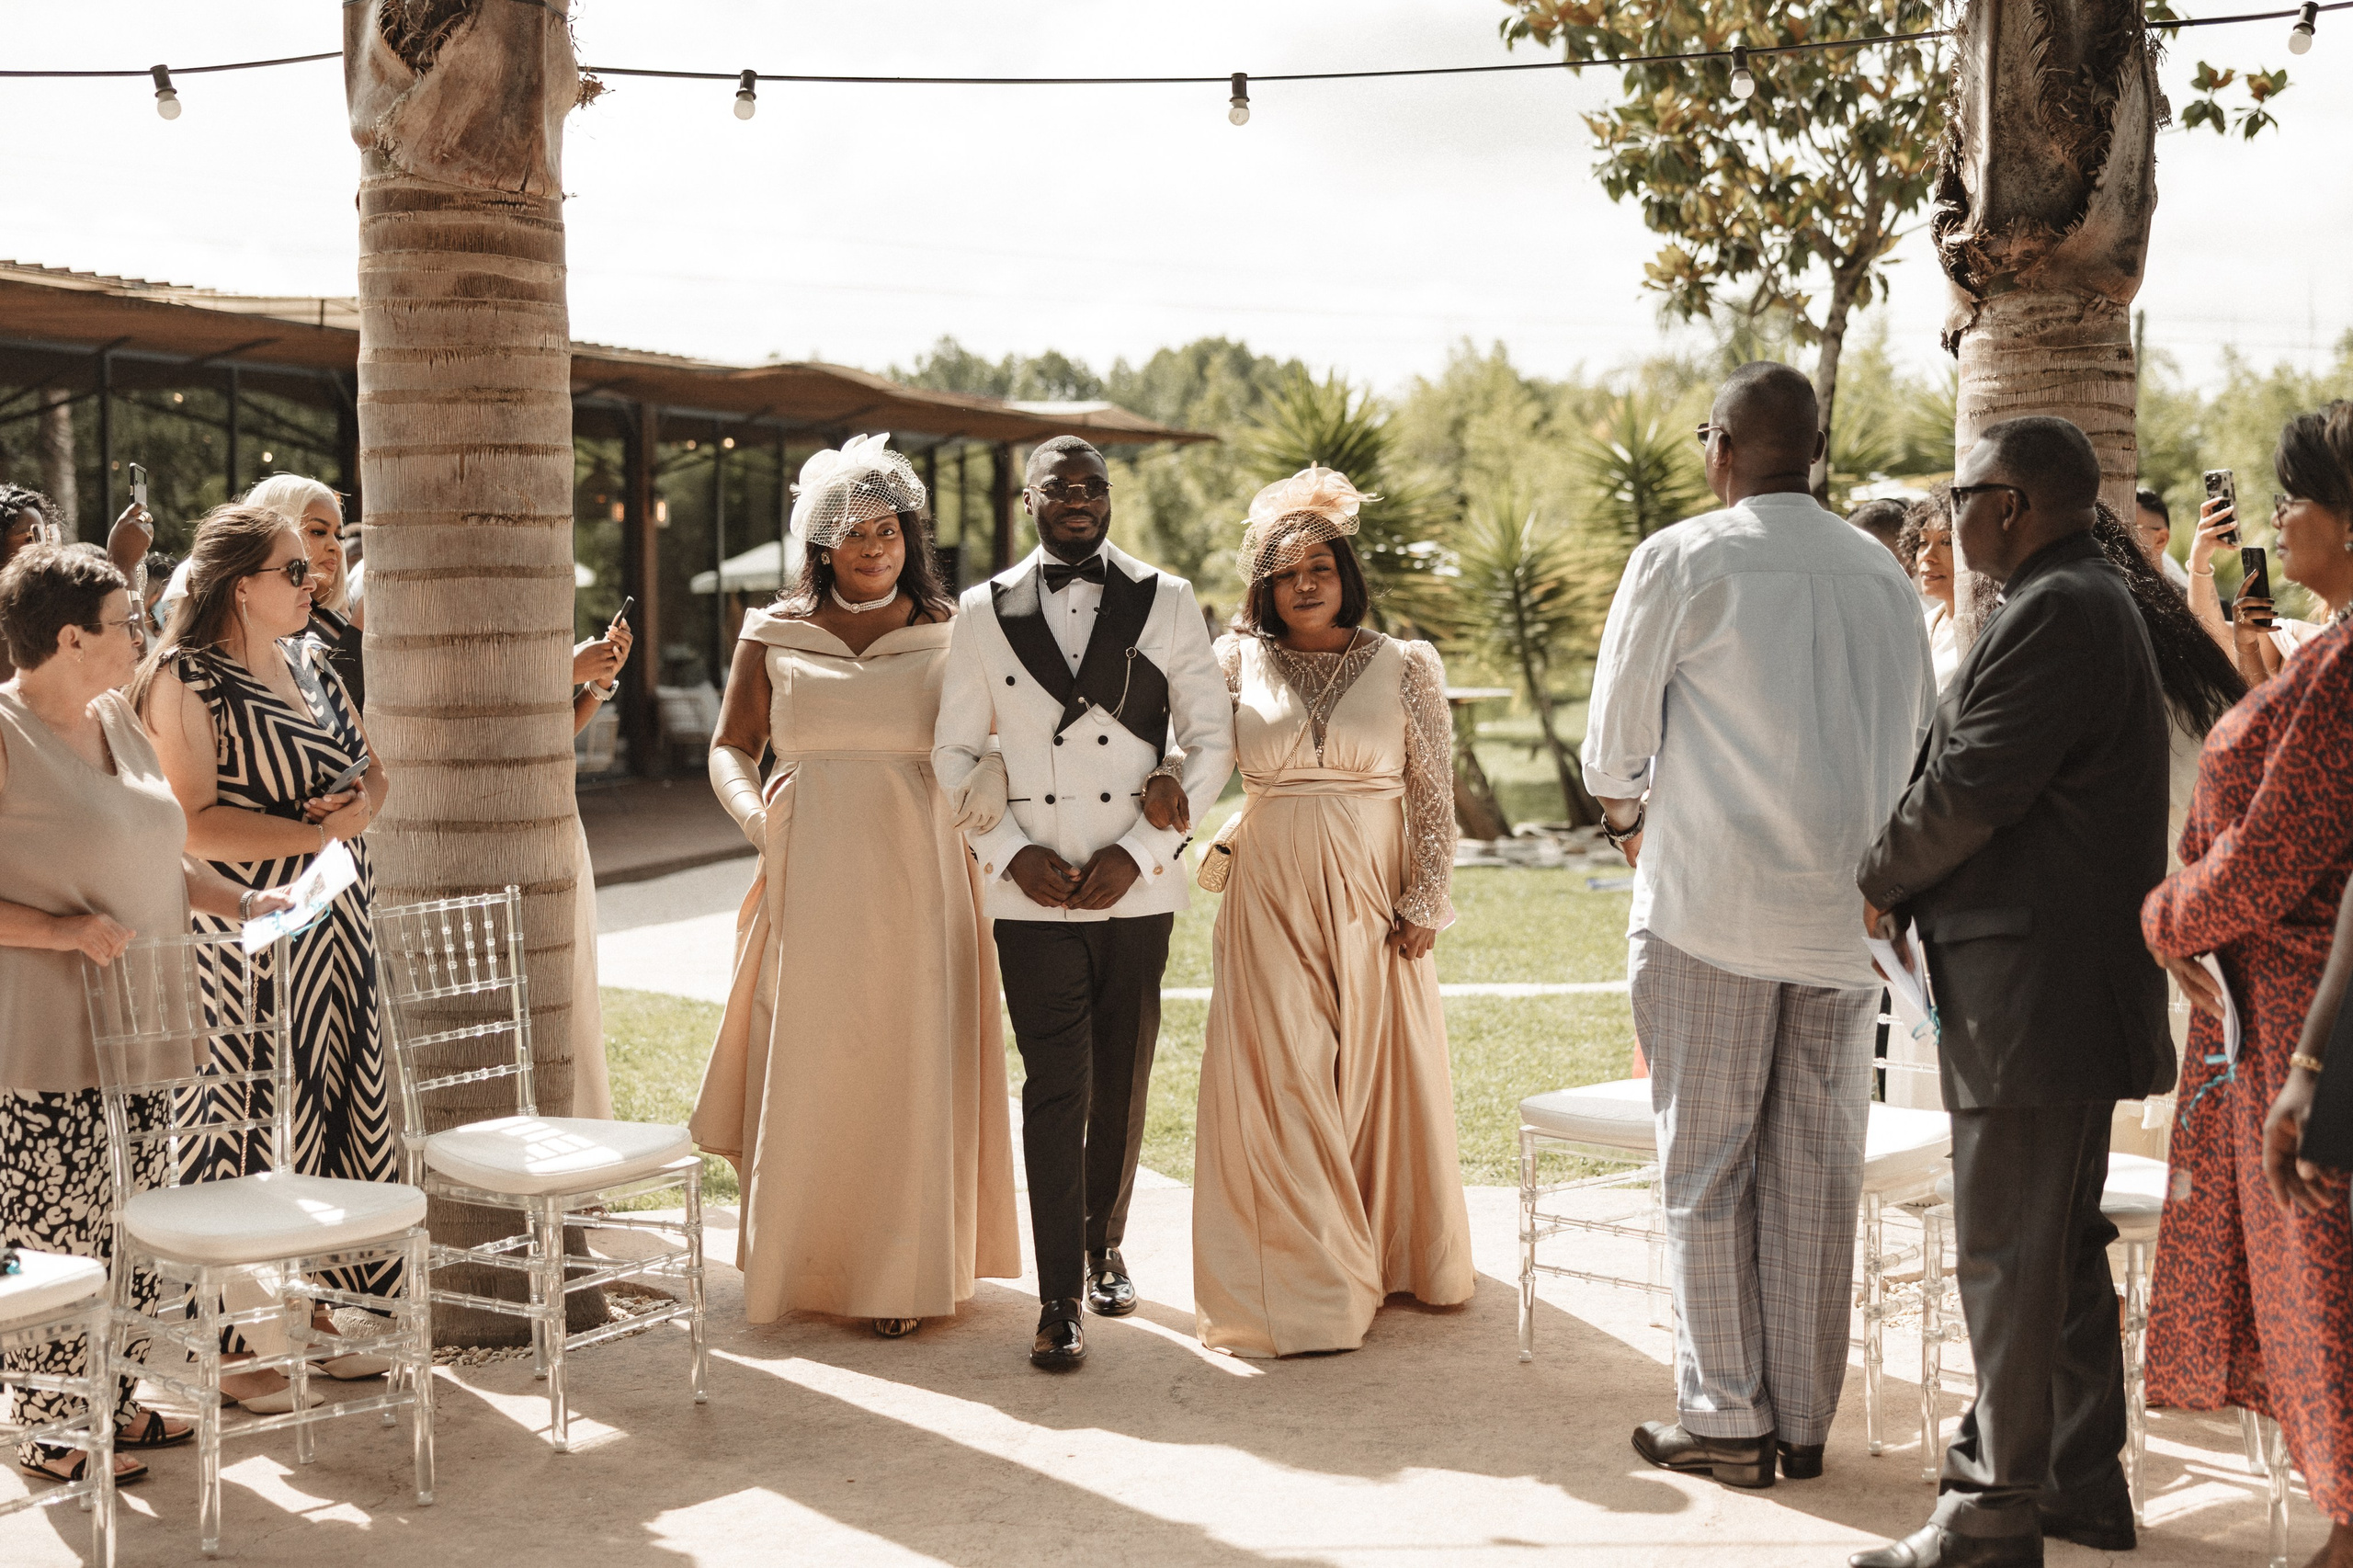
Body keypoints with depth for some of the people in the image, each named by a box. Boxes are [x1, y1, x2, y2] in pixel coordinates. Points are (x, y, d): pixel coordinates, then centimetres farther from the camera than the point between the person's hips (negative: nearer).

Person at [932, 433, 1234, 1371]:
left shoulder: (1166, 603, 5)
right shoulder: (984, 611, 7)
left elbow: (1211, 741, 2)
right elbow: (953, 751, 8)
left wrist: (1138, 850, -8)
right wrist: (1012, 852, -6)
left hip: (1138, 890, 1)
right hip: (1032, 894, -1)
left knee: (1122, 1083, 11)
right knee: (1056, 1088, -6)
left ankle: (1105, 1243, 33)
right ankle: (1059, 1300, -1)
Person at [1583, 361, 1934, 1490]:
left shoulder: (1681, 559, -6)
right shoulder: (1881, 573, 8)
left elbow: (1615, 738, -1)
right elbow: (1914, 739, 15)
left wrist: (1627, 817, 19)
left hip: (1712, 902, -4)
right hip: (1846, 913, 4)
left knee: (1707, 1167, 4)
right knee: (1817, 1171, 9)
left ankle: (1726, 1418, 7)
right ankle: (1804, 1419, 16)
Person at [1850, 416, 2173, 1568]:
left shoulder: (2054, 614, -16)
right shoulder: (2084, 602, 18)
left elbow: (1971, 790, -20)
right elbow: (1971, 775, 18)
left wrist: (1879, 885, -4)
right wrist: (1910, 894, 8)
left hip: (2033, 994, -11)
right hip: (2062, 992, 11)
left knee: (2010, 1252, -6)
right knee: (2061, 1243, 18)